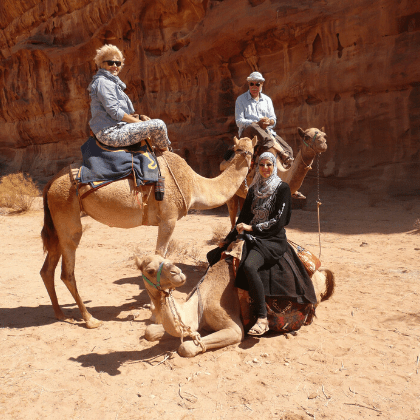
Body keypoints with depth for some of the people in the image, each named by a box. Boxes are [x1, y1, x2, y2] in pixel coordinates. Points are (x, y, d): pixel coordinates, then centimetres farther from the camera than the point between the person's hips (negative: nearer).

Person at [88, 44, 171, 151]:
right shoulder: (102, 82, -12)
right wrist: (138, 121, -11)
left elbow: (123, 110, 21)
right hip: (110, 133, -11)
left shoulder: (111, 82, 20)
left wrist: (139, 116, 6)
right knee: (158, 125, -14)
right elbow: (115, 112, -19)